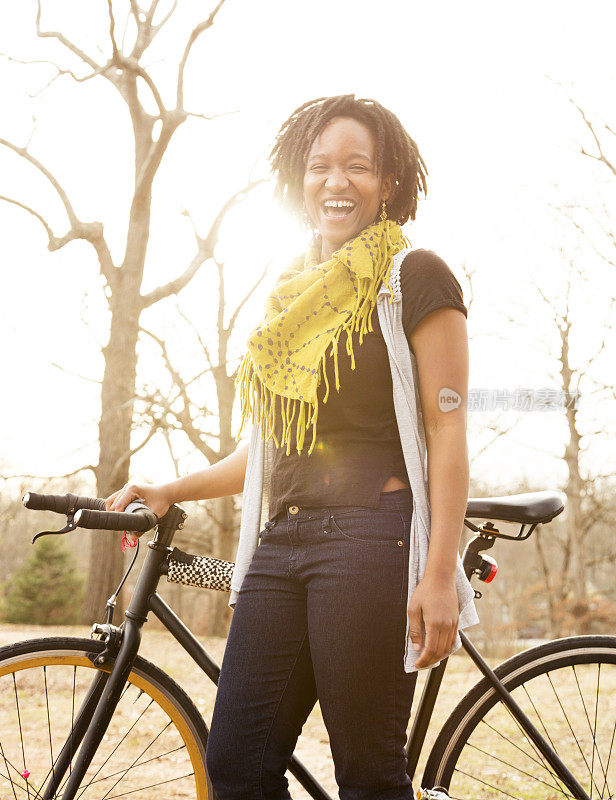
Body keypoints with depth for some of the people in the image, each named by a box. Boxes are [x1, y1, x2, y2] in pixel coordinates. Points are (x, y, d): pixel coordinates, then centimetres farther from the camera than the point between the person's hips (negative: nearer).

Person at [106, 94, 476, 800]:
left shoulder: (414, 278, 1)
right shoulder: (289, 297, 20)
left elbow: (446, 431, -6)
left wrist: (440, 574, -14)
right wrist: (170, 492, 13)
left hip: (371, 535, -6)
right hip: (282, 542, 7)